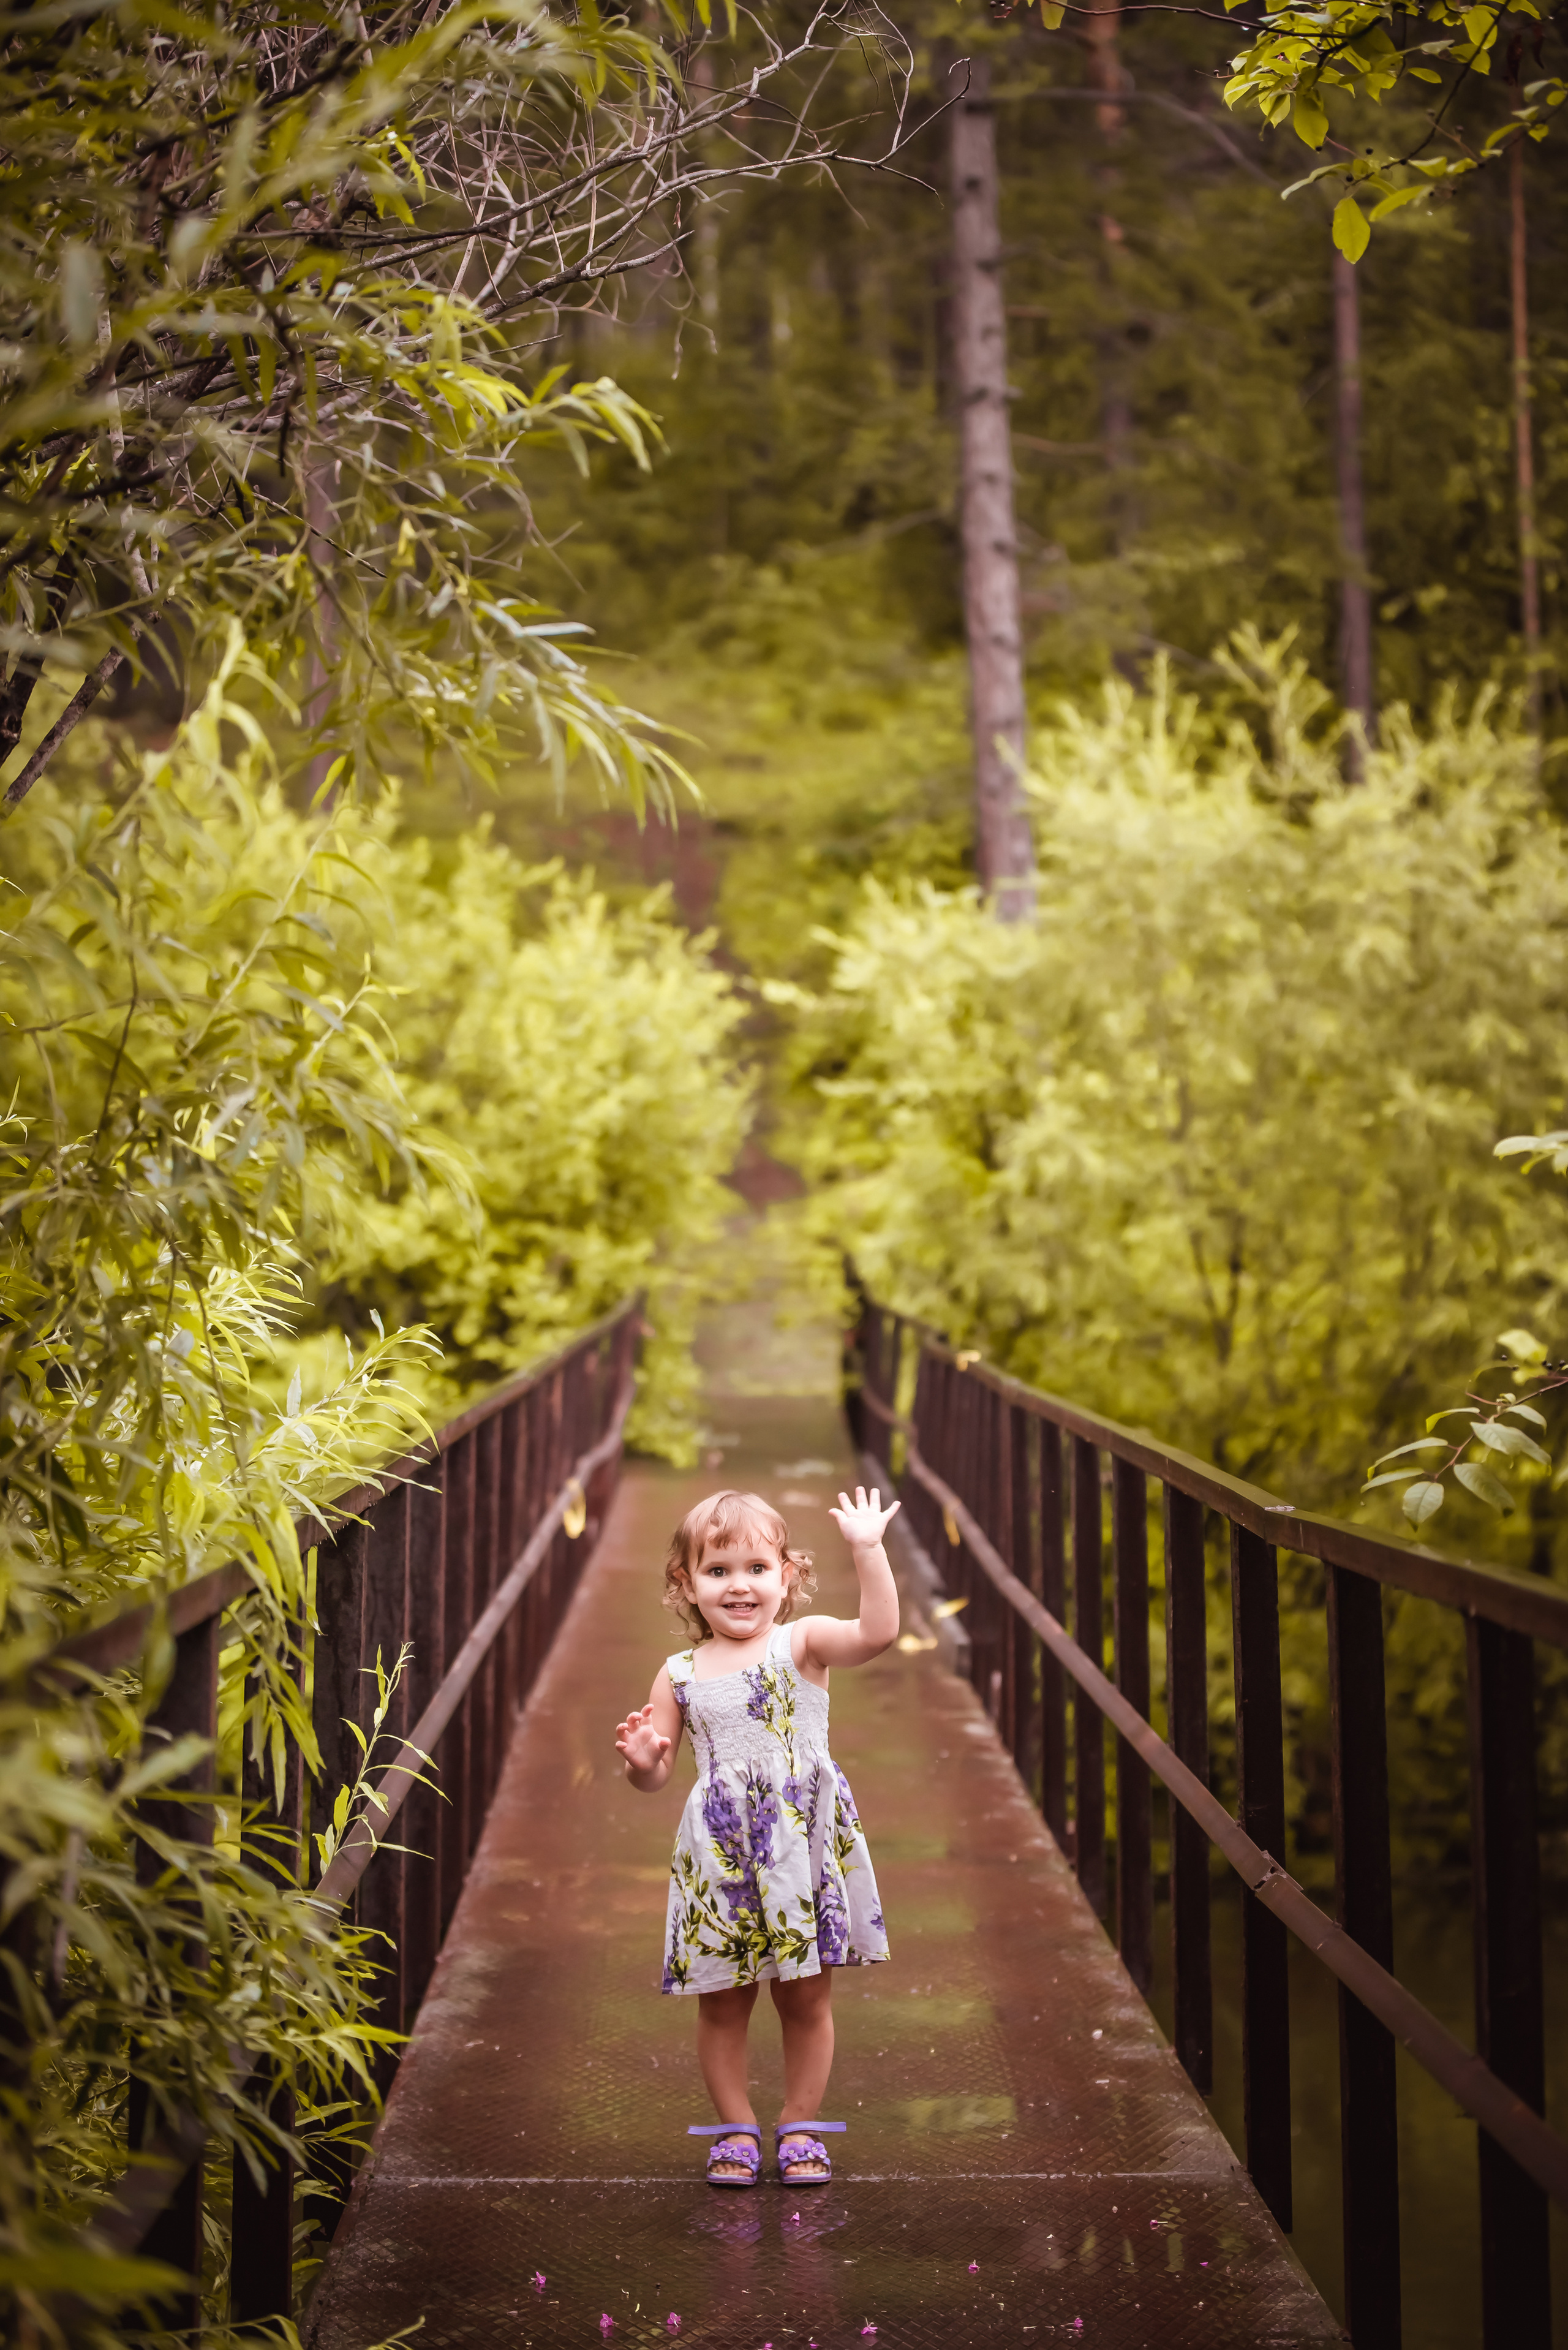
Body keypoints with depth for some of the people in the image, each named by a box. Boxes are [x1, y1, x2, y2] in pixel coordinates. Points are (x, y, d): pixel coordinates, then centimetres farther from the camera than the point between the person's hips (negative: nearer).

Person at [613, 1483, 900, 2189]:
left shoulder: (803, 1644, -4)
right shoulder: (680, 1675, 4)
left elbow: (878, 1632, -22)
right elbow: (655, 1776, 7)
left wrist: (867, 1550, -28)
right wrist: (641, 1760, -15)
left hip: (804, 1849, -2)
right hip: (720, 1859, 2)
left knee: (807, 1998, 10)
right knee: (722, 2002, 9)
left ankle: (800, 2128, 26)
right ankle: (735, 2129, 26)